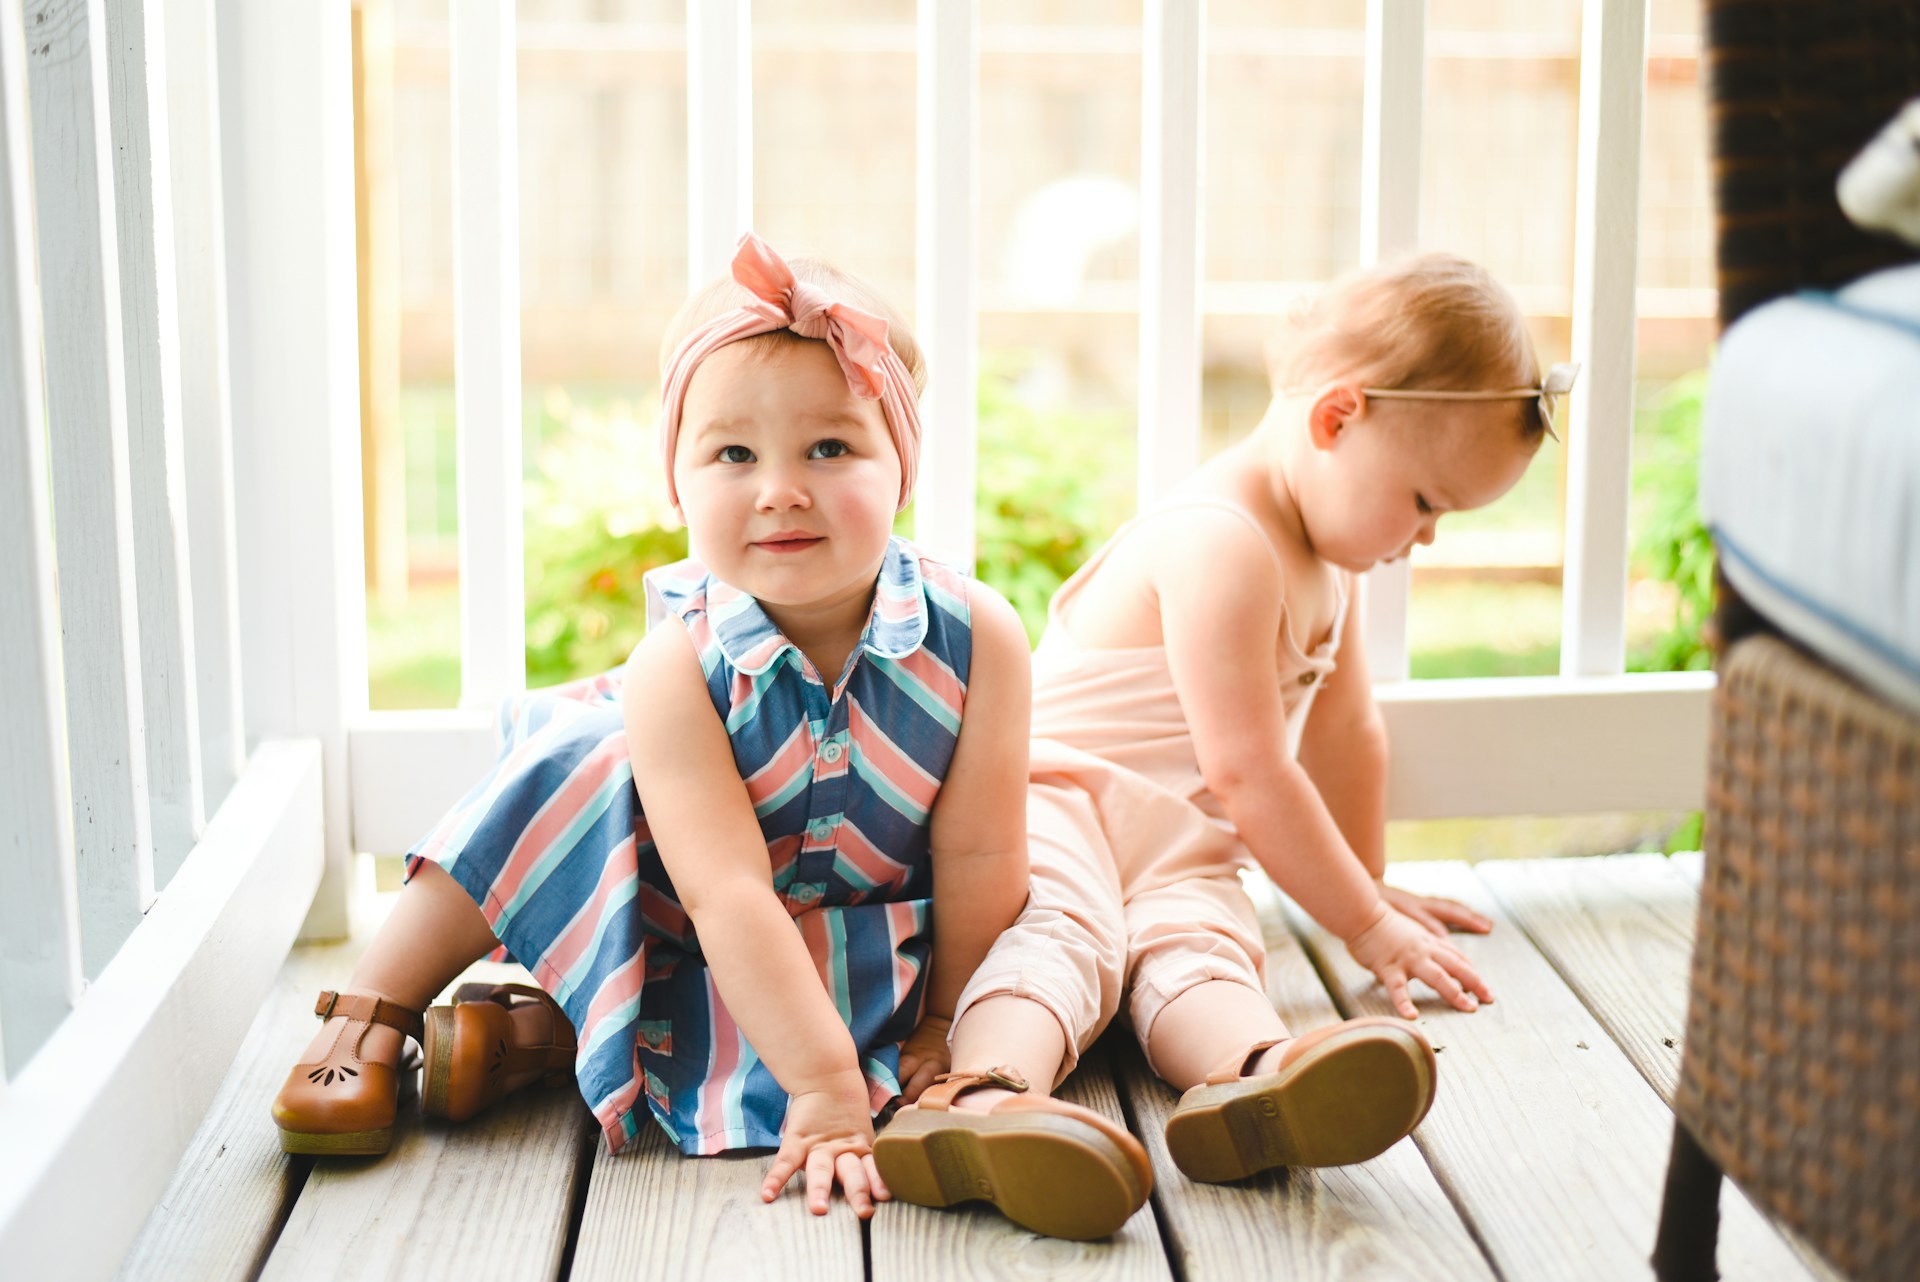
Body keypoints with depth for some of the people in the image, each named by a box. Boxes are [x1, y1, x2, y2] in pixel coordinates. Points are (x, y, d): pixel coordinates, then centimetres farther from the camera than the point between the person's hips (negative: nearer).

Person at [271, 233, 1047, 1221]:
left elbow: (978, 858, -14)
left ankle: (532, 1034, -15)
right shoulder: (677, 670, -25)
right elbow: (729, 896, -31)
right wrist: (826, 1085, -37)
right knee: (585, 761, -26)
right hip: (699, 940, 0)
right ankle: (376, 1009, -15)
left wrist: (945, 1023, -7)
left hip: (871, 949, 1)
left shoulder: (977, 637, -22)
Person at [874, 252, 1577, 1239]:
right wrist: (1367, 924, -12)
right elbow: (1248, 771, -19)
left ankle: (1251, 1083, -61)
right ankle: (983, 1096, -66)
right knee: (1061, 933, -38)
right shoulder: (1221, 542, -16)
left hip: (1187, 846, 7)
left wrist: (1367, 887, 35)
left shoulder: (1324, 551, 19)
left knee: (1199, 943, -28)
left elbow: (1343, 731, 30)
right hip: (1057, 799, -7)